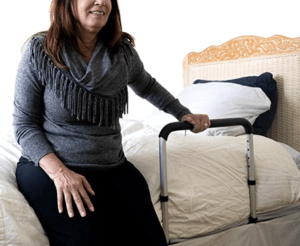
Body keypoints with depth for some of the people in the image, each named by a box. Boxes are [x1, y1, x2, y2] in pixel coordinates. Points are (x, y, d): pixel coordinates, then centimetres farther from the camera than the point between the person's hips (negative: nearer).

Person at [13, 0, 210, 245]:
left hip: (112, 166, 3)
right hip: (46, 166, -2)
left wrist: (184, 115, 21)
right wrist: (58, 171, -19)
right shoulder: (40, 50, -8)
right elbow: (24, 124, -5)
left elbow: (147, 87, 23)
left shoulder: (123, 51, 1)